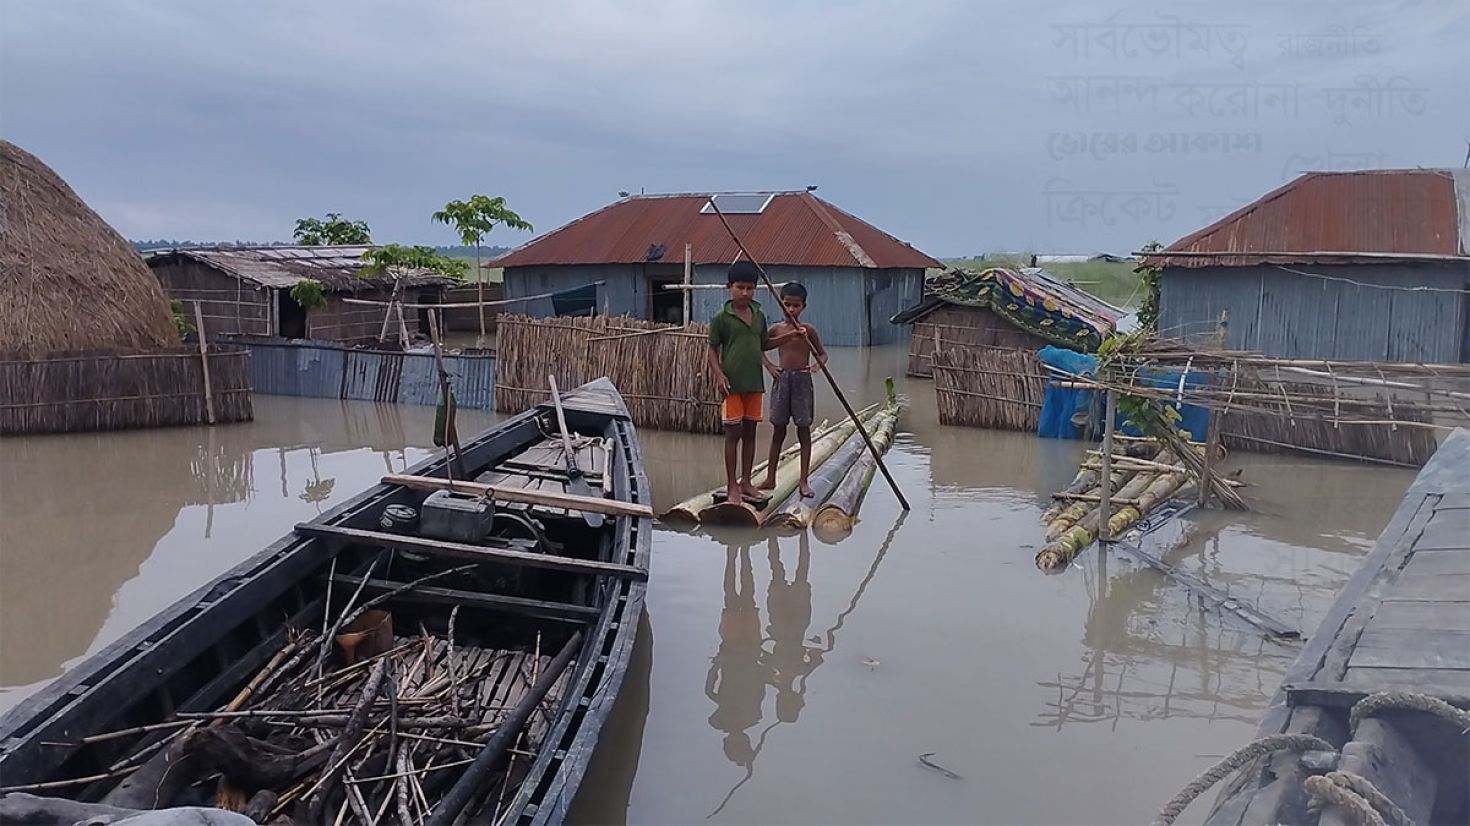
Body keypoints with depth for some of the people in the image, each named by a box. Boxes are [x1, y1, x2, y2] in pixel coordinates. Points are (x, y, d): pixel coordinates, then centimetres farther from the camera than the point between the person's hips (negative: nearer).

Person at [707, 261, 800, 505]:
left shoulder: (759, 316, 10)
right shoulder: (722, 318, -6)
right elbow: (712, 349, -3)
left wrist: (789, 335, 14)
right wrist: (719, 374, -16)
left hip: (754, 383, 5)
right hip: (732, 384, -5)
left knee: (750, 432, 11)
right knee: (733, 433, -2)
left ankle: (746, 482, 21)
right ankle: (732, 486, 7)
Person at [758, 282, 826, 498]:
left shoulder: (808, 330, -2)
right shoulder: (776, 329, 4)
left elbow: (823, 353, 5)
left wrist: (817, 365, -17)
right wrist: (769, 366, 1)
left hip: (802, 380, -2)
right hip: (781, 379, 2)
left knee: (803, 430, 1)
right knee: (778, 430, 9)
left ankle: (804, 481, 7)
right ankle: (770, 478, 18)